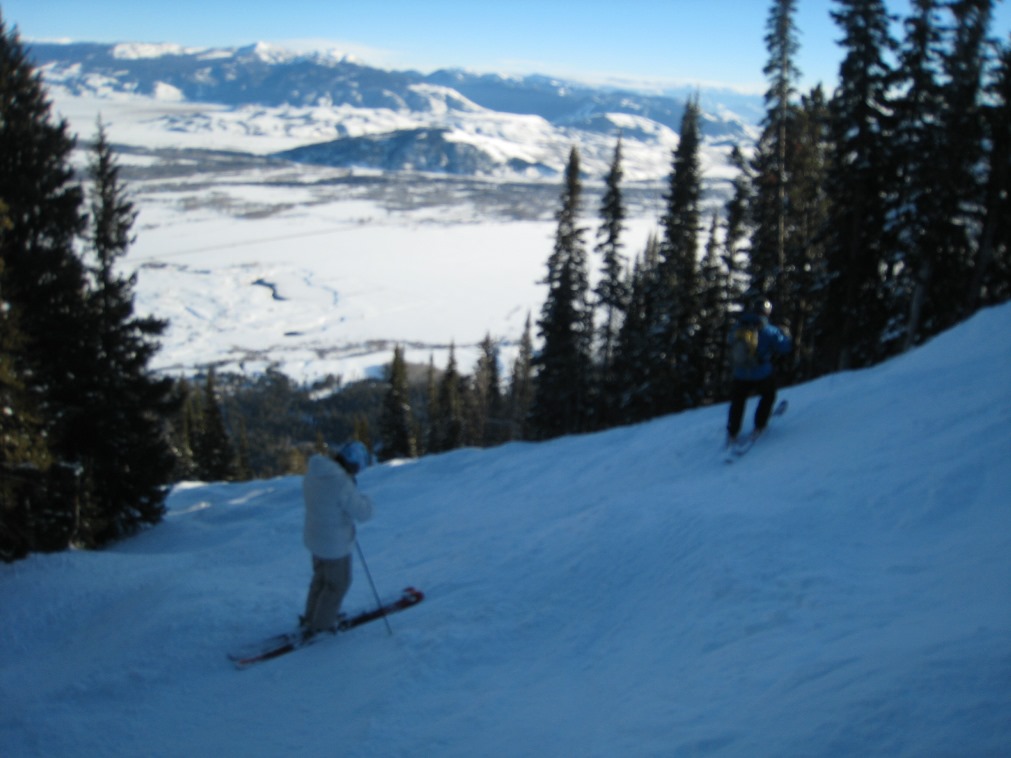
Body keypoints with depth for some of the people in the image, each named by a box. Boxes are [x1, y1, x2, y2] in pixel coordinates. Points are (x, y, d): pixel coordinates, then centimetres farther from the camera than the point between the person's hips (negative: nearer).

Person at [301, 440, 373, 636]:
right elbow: (363, 513, -24)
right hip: (336, 544, -8)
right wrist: (362, 498, -4)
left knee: (321, 578, 28)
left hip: (315, 537, 8)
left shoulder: (313, 472, -7)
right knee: (338, 584, 16)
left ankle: (310, 619, 43)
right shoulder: (342, 483, -33)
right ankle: (319, 626, 31)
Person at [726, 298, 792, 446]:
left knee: (737, 403, 20)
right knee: (767, 397, 26)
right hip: (762, 375, -3)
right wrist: (785, 335, 11)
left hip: (740, 374, 3)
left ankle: (732, 434, 22)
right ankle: (759, 426, 26)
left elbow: (731, 341, 12)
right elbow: (785, 347, -8)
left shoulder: (739, 327, -7)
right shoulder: (769, 331, -17)